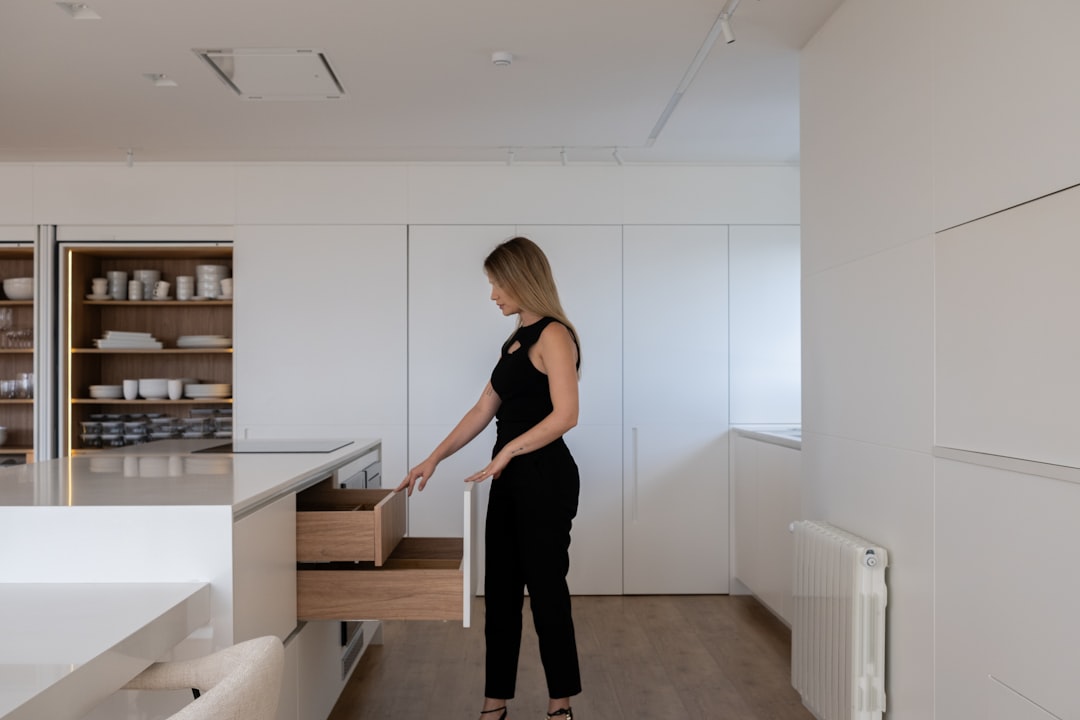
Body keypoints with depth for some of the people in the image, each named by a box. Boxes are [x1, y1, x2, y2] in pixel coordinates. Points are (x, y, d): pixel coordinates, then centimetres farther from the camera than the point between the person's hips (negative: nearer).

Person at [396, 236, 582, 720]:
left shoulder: (553, 335, -12)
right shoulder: (516, 341, 14)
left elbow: (565, 415, -22)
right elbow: (483, 411, 16)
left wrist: (507, 451, -20)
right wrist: (433, 459, 13)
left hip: (545, 480, -9)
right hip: (510, 481, 9)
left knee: (545, 589, 4)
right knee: (500, 592, 12)